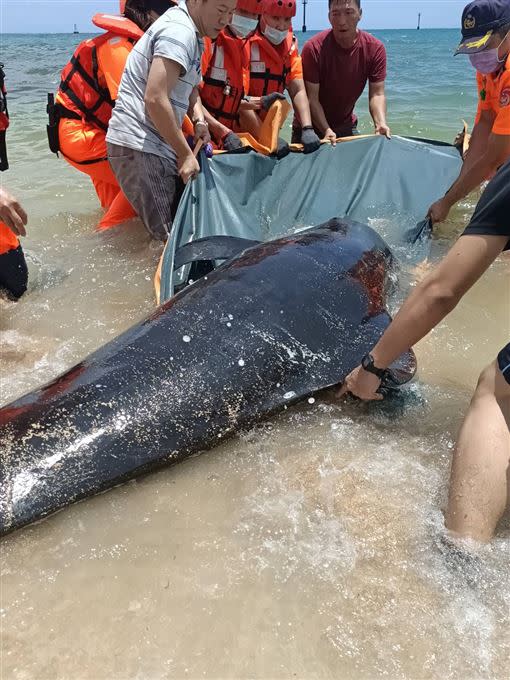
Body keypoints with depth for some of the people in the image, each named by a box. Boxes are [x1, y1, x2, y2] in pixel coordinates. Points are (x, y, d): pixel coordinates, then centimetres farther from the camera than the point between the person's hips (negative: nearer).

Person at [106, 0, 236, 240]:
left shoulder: (192, 34, 18)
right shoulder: (179, 31, -15)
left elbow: (189, 87, 27)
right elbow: (155, 99, -24)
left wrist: (199, 119, 5)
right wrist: (185, 154, -17)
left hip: (157, 146, 10)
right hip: (138, 147, -10)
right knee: (170, 237, -12)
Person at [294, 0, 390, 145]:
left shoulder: (375, 49, -12)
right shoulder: (314, 48, -22)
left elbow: (377, 94, -14)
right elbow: (312, 98, -22)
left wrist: (380, 124, -33)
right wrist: (326, 131, -34)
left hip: (346, 126, 3)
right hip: (312, 126, -2)